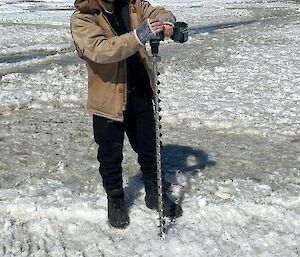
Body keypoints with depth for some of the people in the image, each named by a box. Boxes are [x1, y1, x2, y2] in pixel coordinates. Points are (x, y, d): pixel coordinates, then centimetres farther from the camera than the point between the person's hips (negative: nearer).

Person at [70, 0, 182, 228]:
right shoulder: (82, 19, -15)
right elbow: (100, 51, -30)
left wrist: (166, 20, -28)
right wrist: (137, 37, -42)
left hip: (141, 94, 5)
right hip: (109, 100, -4)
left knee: (149, 148, 18)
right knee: (111, 155, 11)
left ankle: (154, 194, 38)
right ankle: (115, 200, 33)